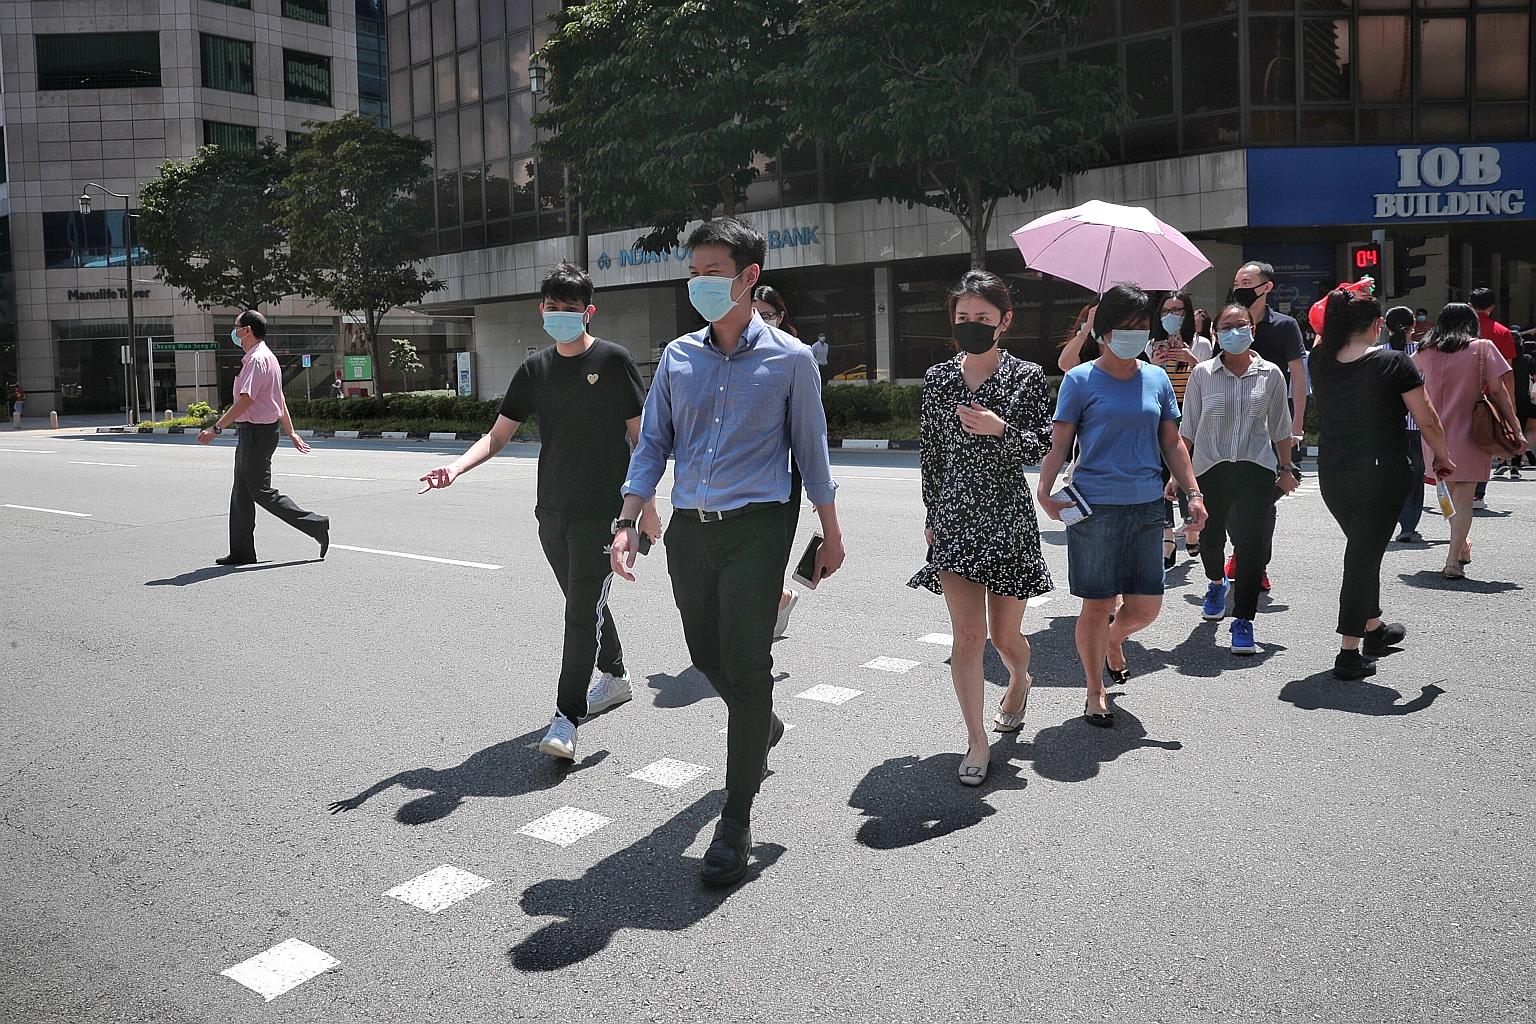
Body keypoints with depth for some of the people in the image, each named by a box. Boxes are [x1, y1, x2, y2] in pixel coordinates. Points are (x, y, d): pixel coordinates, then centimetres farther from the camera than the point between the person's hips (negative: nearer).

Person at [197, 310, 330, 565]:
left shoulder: (257, 360, -17)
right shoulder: (266, 357, 16)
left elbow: (245, 401, -24)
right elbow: (280, 399, 20)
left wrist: (216, 428, -22)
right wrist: (291, 432, 23)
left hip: (257, 432, -10)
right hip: (251, 432, 10)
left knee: (262, 492, -5)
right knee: (241, 494, 12)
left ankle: (315, 525, -1)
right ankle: (241, 552, 16)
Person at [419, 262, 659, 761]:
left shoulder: (613, 360, -5)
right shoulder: (535, 369, 8)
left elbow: (639, 436, -3)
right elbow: (499, 434, 6)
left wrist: (647, 505, -5)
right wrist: (456, 467, -12)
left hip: (601, 509, -5)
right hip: (552, 509, 5)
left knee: (584, 609, -8)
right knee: (583, 602, 17)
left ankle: (566, 718, -5)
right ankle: (615, 677, 37)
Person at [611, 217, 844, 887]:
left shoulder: (789, 359, 0)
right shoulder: (678, 357, 9)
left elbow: (811, 450, 6)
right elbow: (653, 443, 10)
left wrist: (830, 533, 9)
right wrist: (627, 522, 0)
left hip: (755, 528, -4)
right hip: (688, 529, 5)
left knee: (745, 664, -6)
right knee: (706, 654, 15)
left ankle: (736, 821, 5)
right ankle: (762, 726, 47)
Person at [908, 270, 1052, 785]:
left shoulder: (1027, 377, -1)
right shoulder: (938, 379, 5)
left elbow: (1041, 449, -5)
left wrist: (1001, 430, -23)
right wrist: (932, 515, 13)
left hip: (1007, 516, -1)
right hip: (954, 516, 1)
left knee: (1004, 635, 11)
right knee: (967, 635, -6)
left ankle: (1019, 682, 46)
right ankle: (977, 742, 6)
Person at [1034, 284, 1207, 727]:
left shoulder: (1156, 379, 11)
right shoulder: (1080, 380, -1)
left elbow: (1172, 444, 15)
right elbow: (1059, 442, -3)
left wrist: (1193, 493, 6)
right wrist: (1044, 491, -18)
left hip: (1147, 507, 4)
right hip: (1094, 507, -4)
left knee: (1147, 606, 6)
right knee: (1097, 604, 2)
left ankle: (1113, 639, 41)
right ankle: (1095, 691, 22)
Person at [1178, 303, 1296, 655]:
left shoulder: (1270, 374, 4)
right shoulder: (1202, 374, 2)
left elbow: (1280, 428, 12)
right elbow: (1188, 428, 6)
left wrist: (1285, 469, 11)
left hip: (1255, 469, -1)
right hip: (1209, 468, 1)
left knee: (1252, 543, -8)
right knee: (1209, 538, 10)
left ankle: (1243, 620, 0)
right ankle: (1217, 582, 45)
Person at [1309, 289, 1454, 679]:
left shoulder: (1321, 360, -1)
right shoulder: (1394, 363, -11)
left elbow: (1324, 335, 26)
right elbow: (1428, 421, -7)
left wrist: (1342, 308, 19)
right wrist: (1443, 458, 7)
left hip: (1332, 476, 5)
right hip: (1382, 475, -5)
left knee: (1364, 550, 24)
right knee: (1364, 556, -1)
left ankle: (1374, 628, 40)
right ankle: (1349, 654, 0)